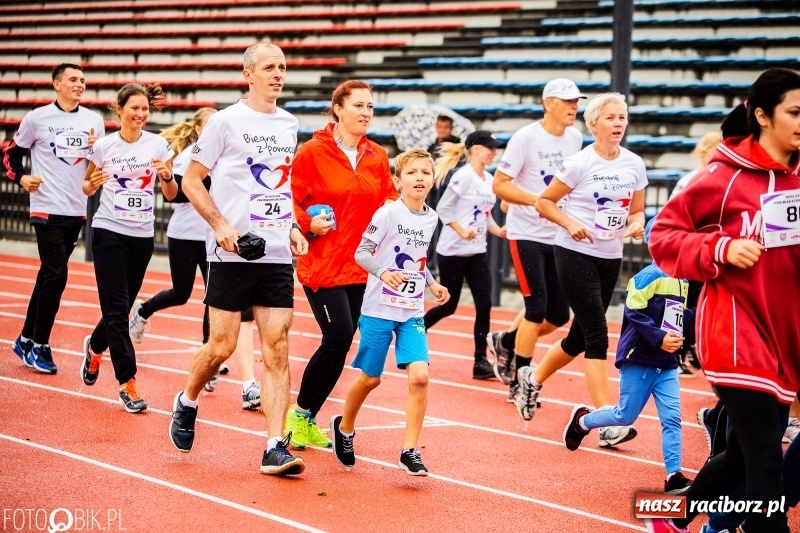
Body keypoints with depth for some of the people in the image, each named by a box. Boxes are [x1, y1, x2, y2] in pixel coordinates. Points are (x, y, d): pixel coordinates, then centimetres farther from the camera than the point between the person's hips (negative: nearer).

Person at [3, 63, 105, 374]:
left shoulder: (94, 120, 5)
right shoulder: (37, 118, -5)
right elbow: (11, 153, 5)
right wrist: (21, 178, -11)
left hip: (77, 211, 5)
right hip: (47, 209, -5)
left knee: (49, 275, 12)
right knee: (56, 276, -10)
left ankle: (26, 339, 23)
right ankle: (39, 346, 1)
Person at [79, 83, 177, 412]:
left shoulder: (158, 145, 0)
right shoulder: (103, 146, -3)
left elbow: (171, 195, 2)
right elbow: (87, 188, 9)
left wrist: (166, 176, -19)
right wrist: (93, 182, -14)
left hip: (142, 236, 3)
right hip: (109, 232, -3)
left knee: (121, 307, 12)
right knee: (117, 308, -9)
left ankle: (95, 347, 42)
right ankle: (127, 383, -6)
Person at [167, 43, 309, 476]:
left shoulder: (289, 125, 13)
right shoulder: (226, 121, -3)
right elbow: (191, 181, -2)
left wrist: (291, 226, 11)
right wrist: (221, 225, -14)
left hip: (277, 255, 4)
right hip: (232, 253, -4)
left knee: (276, 348, -3)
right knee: (222, 345, -1)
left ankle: (275, 447, -5)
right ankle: (187, 403, 29)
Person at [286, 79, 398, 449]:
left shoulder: (378, 157, 8)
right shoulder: (312, 152, -6)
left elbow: (388, 202, 15)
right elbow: (289, 201, -4)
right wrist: (309, 223, -20)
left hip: (361, 266, 5)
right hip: (322, 264, -5)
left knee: (340, 343, 6)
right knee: (338, 338, -14)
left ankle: (309, 419, 20)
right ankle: (300, 413, 6)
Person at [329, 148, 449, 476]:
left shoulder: (431, 218, 6)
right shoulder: (388, 213, -12)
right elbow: (361, 252, -11)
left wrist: (432, 284, 9)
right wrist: (383, 272, -27)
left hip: (413, 313, 4)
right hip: (379, 309, -4)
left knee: (419, 375, -13)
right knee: (370, 378, 7)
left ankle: (410, 451, -6)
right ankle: (344, 427, 35)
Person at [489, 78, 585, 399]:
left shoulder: (575, 138, 6)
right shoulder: (526, 138, -13)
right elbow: (500, 185, -13)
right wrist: (538, 199, -24)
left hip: (558, 236, 6)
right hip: (527, 235, -6)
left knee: (559, 315, 6)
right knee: (537, 309, -10)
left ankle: (505, 343, 31)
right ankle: (519, 383, 3)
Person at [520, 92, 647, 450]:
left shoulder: (635, 165, 4)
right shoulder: (580, 163, -10)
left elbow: (637, 210, 14)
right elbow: (544, 201, -4)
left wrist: (637, 224, -9)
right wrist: (571, 223, -19)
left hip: (611, 258, 6)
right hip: (576, 254, -6)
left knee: (581, 336, 13)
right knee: (597, 335, -12)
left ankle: (533, 378, 39)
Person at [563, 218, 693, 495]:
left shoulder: (682, 282, 12)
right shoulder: (648, 276, -14)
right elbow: (634, 314, -20)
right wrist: (659, 337, -26)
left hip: (667, 364, 7)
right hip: (639, 360, -7)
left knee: (672, 418, -3)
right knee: (626, 416, 5)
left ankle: (674, 476, -3)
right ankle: (582, 420, 31)